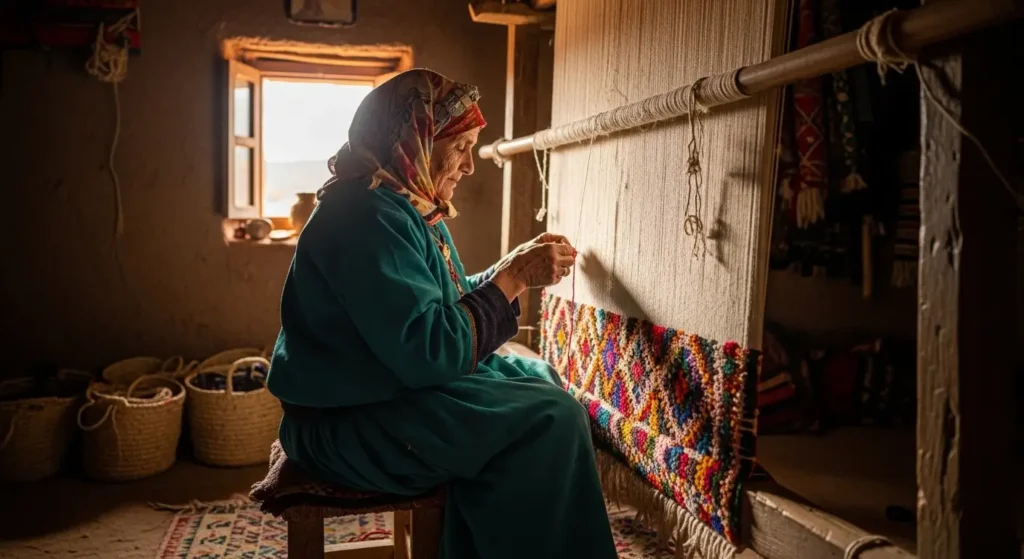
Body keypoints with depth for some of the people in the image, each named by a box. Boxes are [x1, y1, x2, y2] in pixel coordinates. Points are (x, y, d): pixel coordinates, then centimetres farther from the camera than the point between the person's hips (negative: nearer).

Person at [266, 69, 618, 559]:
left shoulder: (412, 208, 10)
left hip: (393, 391, 10)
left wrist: (515, 268, 1)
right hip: (348, 423, -10)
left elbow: (450, 304, 14)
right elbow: (430, 350, -28)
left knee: (540, 378, 12)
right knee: (551, 418, -17)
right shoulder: (369, 215, -22)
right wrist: (513, 278, -20)